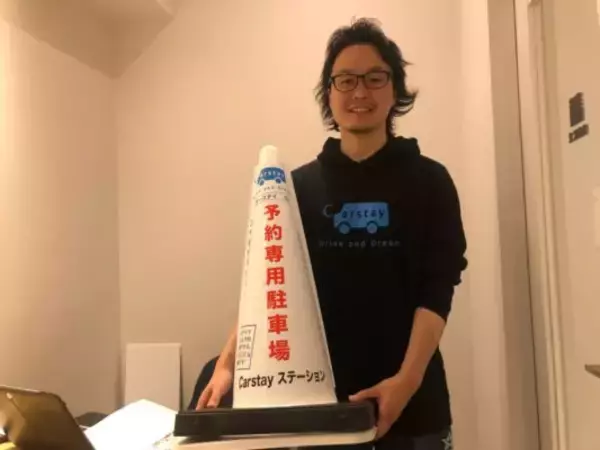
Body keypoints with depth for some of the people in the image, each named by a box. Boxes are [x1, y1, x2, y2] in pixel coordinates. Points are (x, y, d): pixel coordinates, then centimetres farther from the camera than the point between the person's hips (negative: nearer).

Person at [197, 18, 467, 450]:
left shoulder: (429, 181, 1)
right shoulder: (299, 187, 4)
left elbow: (437, 290, -6)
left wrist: (408, 378, -19)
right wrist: (228, 364, -12)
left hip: (410, 402, -1)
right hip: (319, 400, 1)